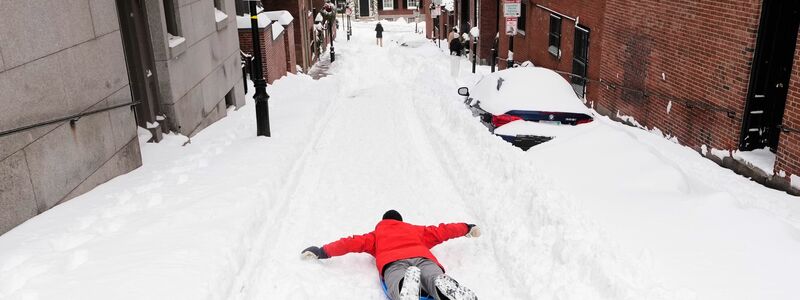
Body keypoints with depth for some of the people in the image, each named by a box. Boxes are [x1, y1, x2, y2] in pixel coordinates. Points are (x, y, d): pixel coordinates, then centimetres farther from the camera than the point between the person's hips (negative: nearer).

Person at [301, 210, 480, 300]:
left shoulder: (376, 234, 38)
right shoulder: (417, 230, 42)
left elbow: (353, 242, 28)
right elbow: (442, 231, 45)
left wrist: (322, 252, 33)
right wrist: (467, 228, 60)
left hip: (394, 261, -1)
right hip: (423, 257, 1)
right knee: (435, 278, -28)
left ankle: (407, 285, -66)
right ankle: (444, 285, -63)